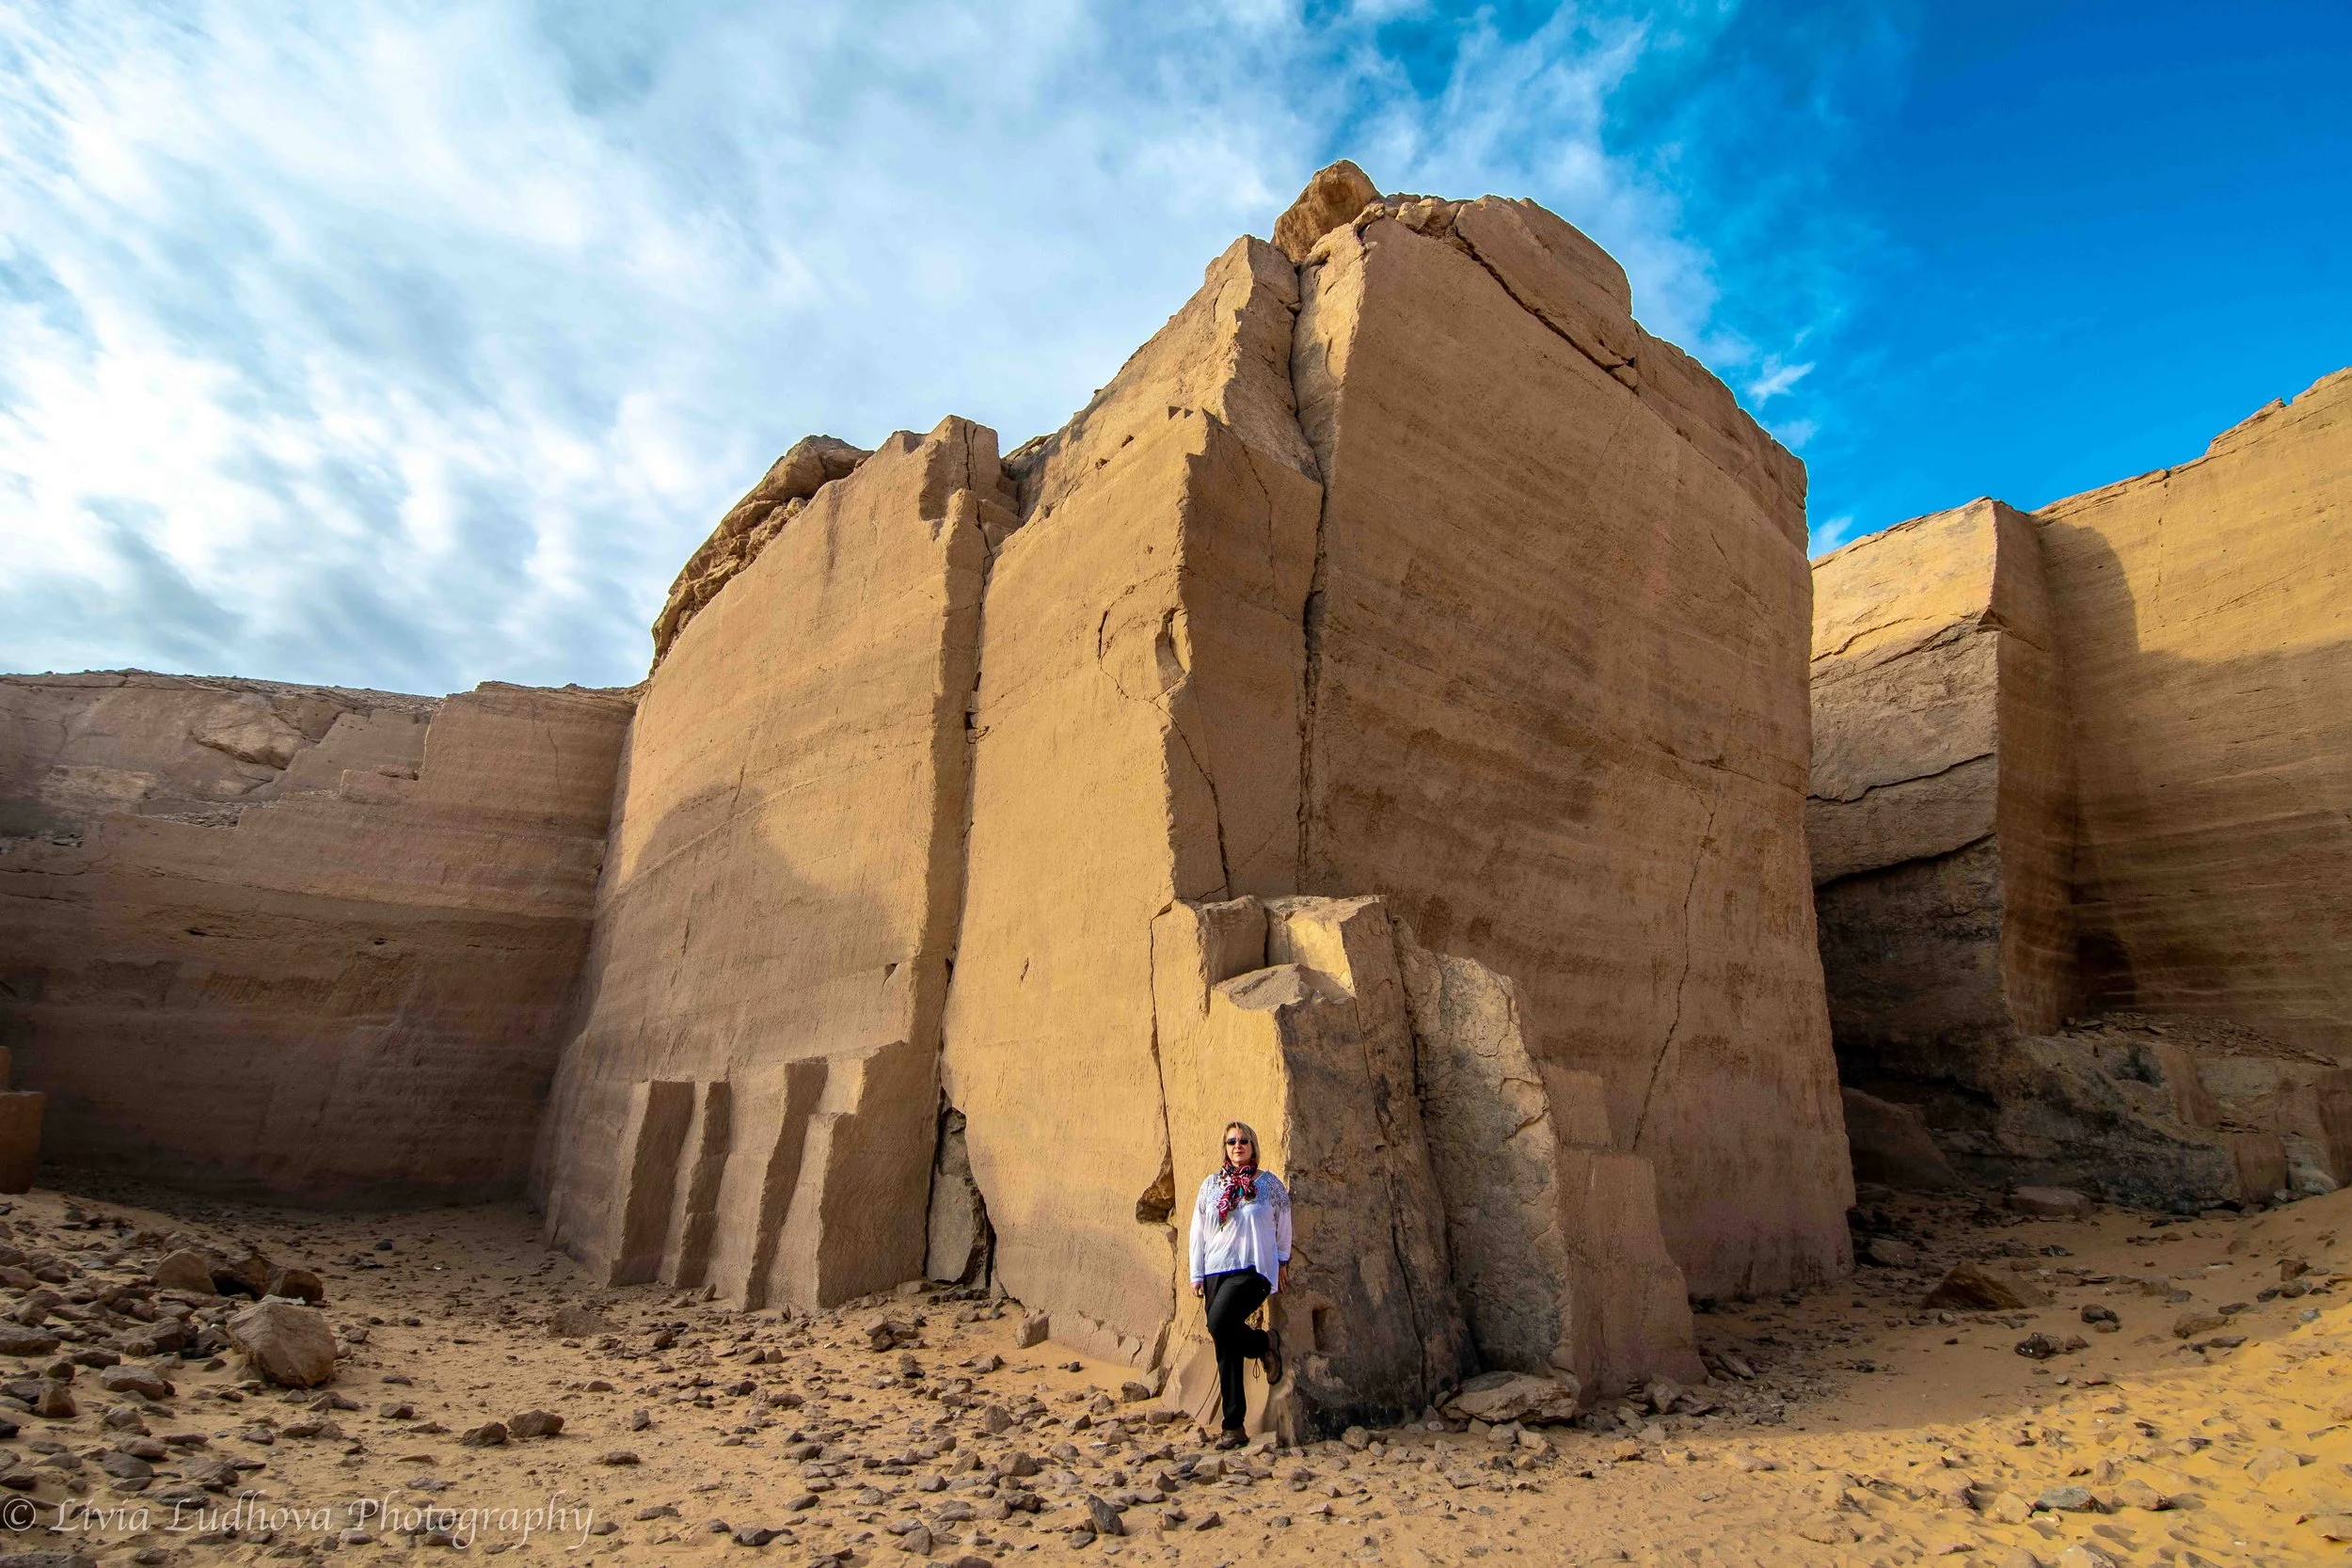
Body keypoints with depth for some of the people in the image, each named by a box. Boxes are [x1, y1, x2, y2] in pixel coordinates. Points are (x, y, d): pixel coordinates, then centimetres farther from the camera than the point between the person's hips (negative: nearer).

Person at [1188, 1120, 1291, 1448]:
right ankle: (1234, 1427, 14)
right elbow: (1198, 1230, 10)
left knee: (1219, 1325, -25)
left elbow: (1283, 1225, 12)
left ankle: (1266, 1343, 4)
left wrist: (1281, 1261, 15)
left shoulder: (1269, 1183, 1)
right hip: (1216, 1272, 4)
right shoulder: (1211, 1184, 8)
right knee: (1225, 1350, 4)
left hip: (1253, 1270, -4)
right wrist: (1196, 1275, 8)